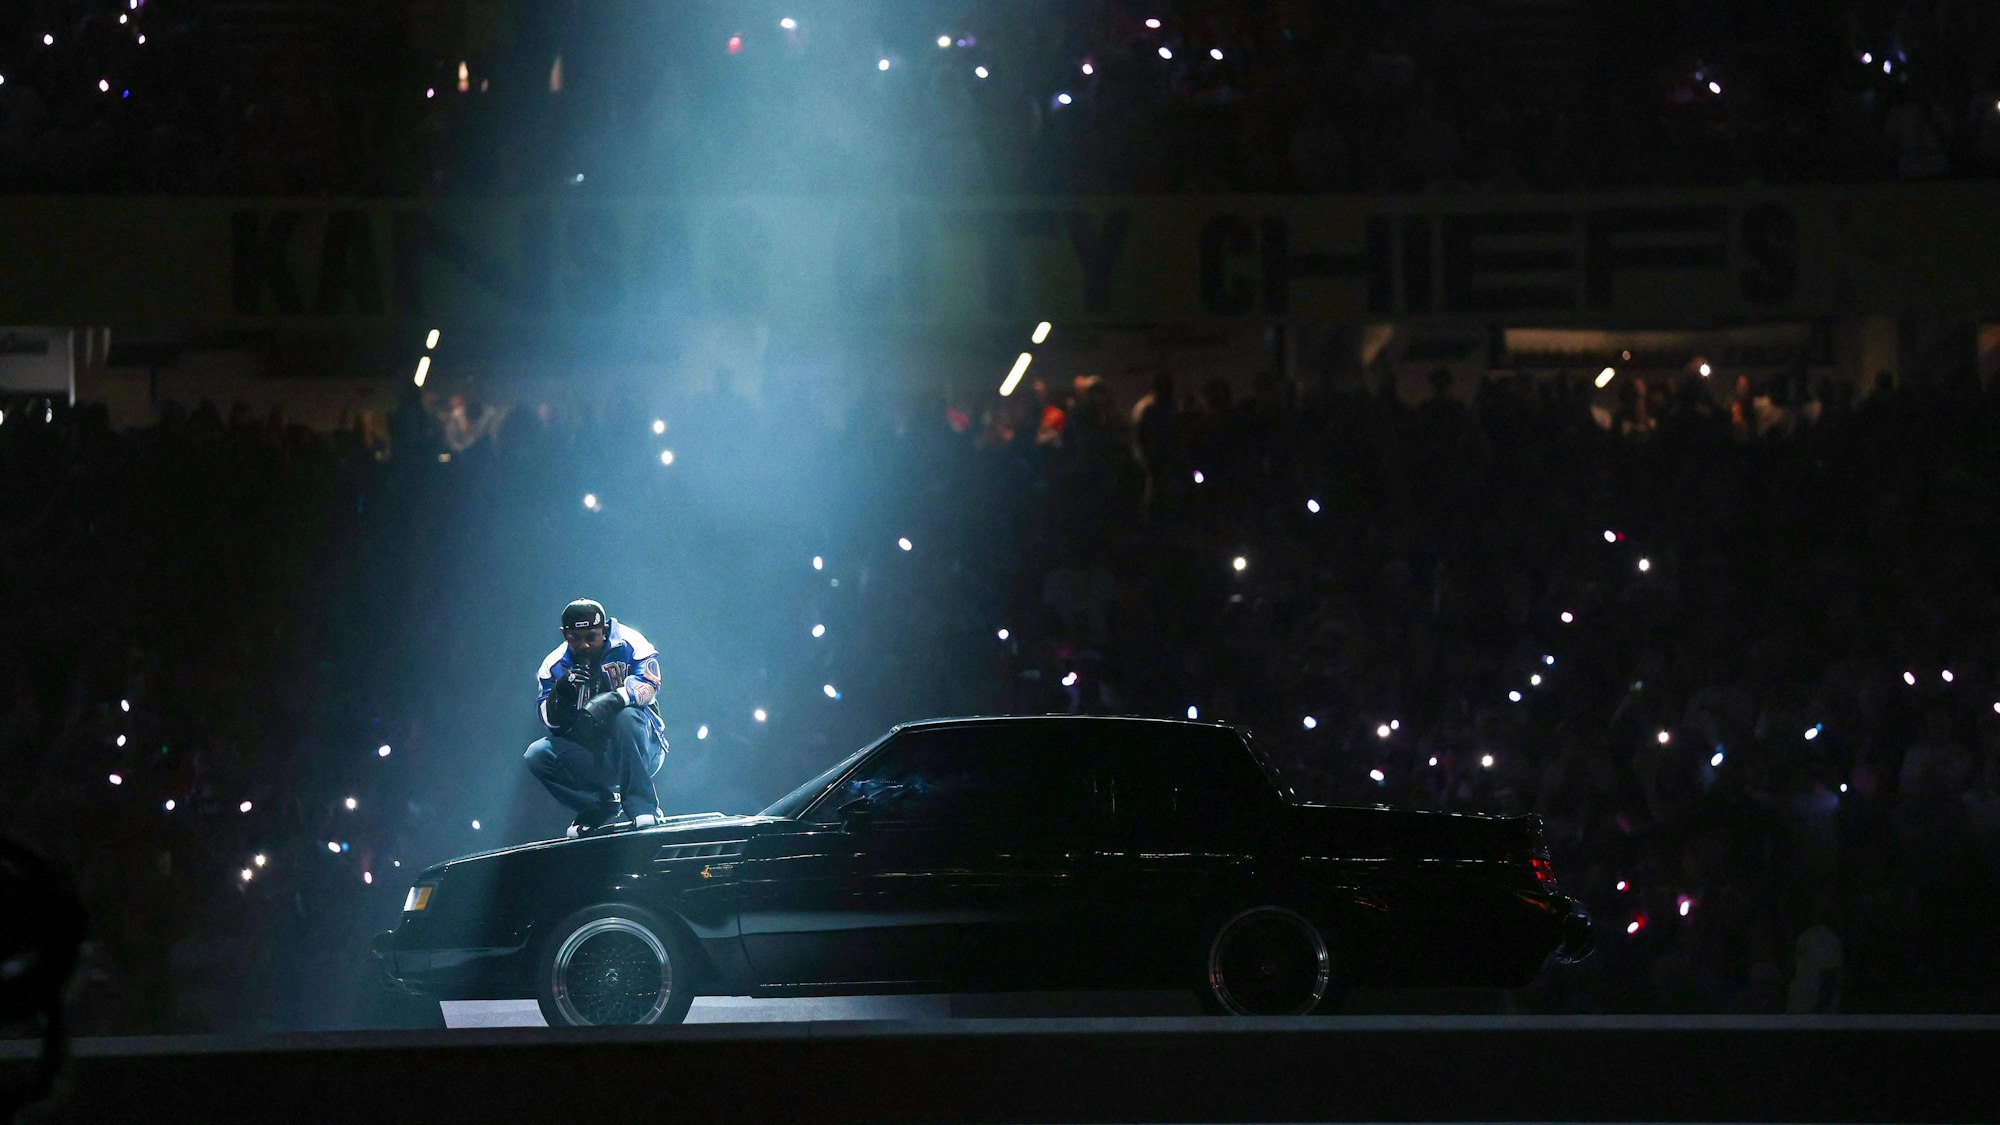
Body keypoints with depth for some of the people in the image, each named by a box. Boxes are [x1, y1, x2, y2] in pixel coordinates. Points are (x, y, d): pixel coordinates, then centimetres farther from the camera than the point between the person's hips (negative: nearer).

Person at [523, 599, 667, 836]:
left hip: (638, 751, -4)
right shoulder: (555, 665, 2)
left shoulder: (629, 645, -8)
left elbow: (648, 684, -23)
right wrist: (560, 693, -24)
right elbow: (550, 720, -3)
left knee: (627, 717, -35)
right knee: (537, 755, -18)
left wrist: (608, 701, -39)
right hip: (591, 759, 4)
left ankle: (642, 808, -34)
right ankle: (604, 807, -16)